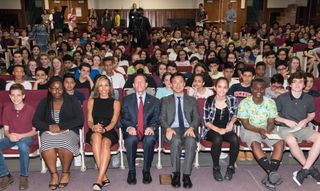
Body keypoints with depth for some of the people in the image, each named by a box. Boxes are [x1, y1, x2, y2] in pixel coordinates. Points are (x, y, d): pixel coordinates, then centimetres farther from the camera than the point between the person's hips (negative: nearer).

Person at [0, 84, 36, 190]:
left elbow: (34, 131, -4)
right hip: (11, 137, 4)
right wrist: (9, 136, -16)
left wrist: (20, 136, -19)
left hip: (26, 137, -4)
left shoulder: (30, 110, -7)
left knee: (23, 145, -40)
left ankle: (24, 177, -19)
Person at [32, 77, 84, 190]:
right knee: (46, 143, -34)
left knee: (64, 142, -36)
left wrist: (61, 126, -12)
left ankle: (66, 172, -14)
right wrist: (49, 126, -12)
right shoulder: (44, 103, 16)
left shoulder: (72, 101, 8)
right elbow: (35, 121, 8)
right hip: (49, 132, 2)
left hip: (69, 131, -2)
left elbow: (80, 120, -2)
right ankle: (53, 174, -21)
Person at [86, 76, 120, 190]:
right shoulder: (92, 101, 16)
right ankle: (104, 177, -36)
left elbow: (113, 122, 1)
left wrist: (104, 129, -20)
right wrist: (94, 127, -16)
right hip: (93, 133, 1)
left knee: (106, 142, -35)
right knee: (96, 136, -35)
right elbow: (89, 121, 8)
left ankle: (99, 180, -38)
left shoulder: (115, 103, 12)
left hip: (109, 132, -1)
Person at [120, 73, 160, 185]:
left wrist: (151, 127, -16)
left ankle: (146, 171, -18)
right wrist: (129, 127, -15)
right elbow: (123, 118, 6)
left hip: (148, 131, 0)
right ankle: (131, 171, -19)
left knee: (150, 139, -35)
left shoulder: (154, 101, 14)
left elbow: (156, 119, 7)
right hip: (132, 131, 0)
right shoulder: (126, 100, 14)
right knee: (131, 139, -35)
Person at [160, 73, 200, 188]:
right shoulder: (166, 100, 18)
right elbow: (162, 118, 8)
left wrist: (191, 128, -13)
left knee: (191, 141, -34)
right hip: (173, 129, 0)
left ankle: (186, 175, -25)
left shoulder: (192, 100, 20)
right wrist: (168, 128, -14)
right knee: (176, 141, -35)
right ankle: (176, 174, -21)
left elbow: (196, 118, 10)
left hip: (188, 129, 1)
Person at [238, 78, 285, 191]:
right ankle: (272, 172, -37)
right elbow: (246, 124, -10)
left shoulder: (270, 102, 1)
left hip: (266, 129, 3)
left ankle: (270, 175, -27)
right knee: (255, 144, -35)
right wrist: (259, 130, -25)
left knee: (280, 142, -24)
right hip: (249, 130, -3)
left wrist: (268, 130, -21)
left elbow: (271, 122, 1)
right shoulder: (244, 103, -9)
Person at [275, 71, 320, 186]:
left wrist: (306, 120, -2)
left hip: (302, 128, 3)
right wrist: (286, 121, -12)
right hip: (285, 128, -3)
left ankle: (305, 170, -21)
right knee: (291, 141, -37)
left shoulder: (308, 99, 2)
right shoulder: (282, 98, -7)